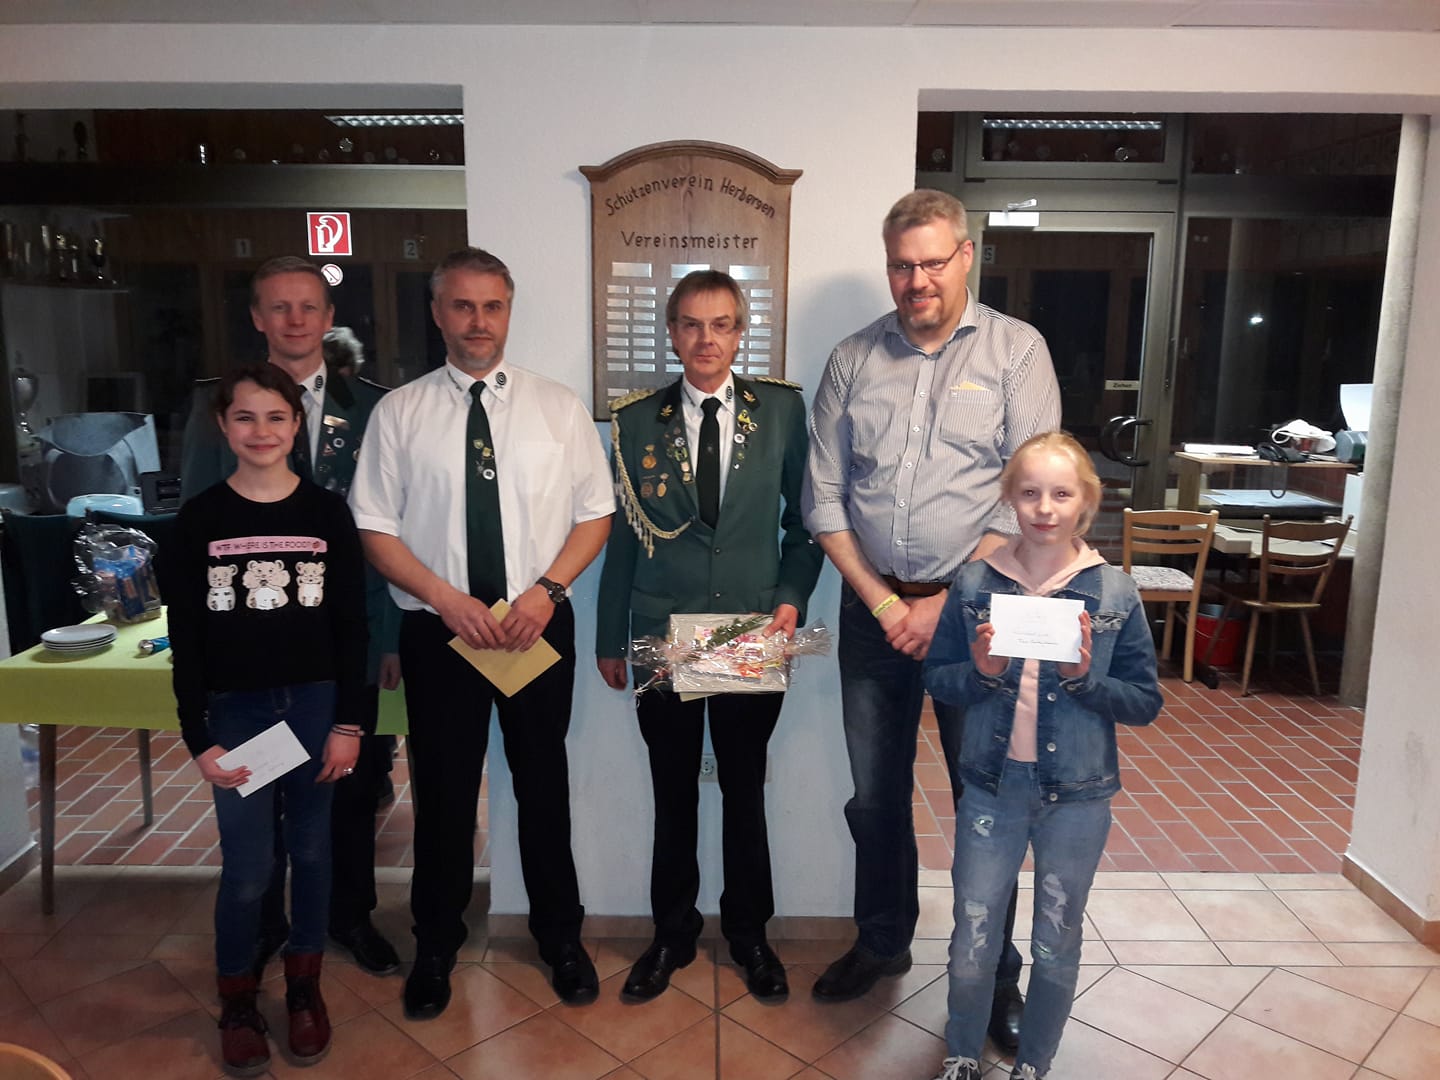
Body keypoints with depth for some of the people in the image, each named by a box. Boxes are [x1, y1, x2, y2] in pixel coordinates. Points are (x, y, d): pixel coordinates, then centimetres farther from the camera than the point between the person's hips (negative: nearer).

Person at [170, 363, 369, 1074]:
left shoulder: (327, 513, -1)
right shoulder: (200, 518, -2)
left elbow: (351, 626, 0)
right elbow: (186, 635, -1)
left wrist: (347, 723, -3)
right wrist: (198, 739, -4)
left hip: (315, 705, 1)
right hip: (235, 709, 0)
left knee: (310, 851, 12)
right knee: (247, 868, 3)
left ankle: (304, 986, 33)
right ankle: (237, 1002, 26)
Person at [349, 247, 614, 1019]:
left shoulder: (558, 407, 2)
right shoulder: (398, 412, 0)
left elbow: (595, 514, 3)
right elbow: (374, 528, -1)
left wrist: (546, 588, -12)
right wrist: (446, 598, -13)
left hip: (539, 626, 1)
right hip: (437, 630, 0)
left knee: (543, 783, 13)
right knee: (442, 790, 12)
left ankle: (560, 936, 34)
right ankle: (436, 945, 34)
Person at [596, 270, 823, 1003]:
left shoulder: (782, 410, 1)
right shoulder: (637, 419, 2)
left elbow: (803, 519, 5)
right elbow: (621, 533, 4)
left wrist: (791, 598, -8)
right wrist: (609, 638, 5)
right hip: (662, 634, 1)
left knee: (745, 790, 13)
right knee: (673, 795, 13)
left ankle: (748, 931, 33)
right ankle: (672, 934, 32)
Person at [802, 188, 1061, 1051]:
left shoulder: (1016, 349, -2)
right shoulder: (853, 360, 5)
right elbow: (824, 496, 3)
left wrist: (947, 605, -11)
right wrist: (880, 600, -6)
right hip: (873, 604, 3)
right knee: (875, 795, 13)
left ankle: (996, 971, 27)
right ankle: (883, 941, 35)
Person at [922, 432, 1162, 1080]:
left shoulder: (1114, 593, -7)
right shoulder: (975, 583, -6)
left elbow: (1145, 702, -2)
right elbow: (938, 680, 1)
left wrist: (1085, 677, -19)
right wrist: (982, 671, -18)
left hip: (1076, 796, 0)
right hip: (991, 787, 0)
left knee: (1056, 948, 16)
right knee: (972, 946, 9)